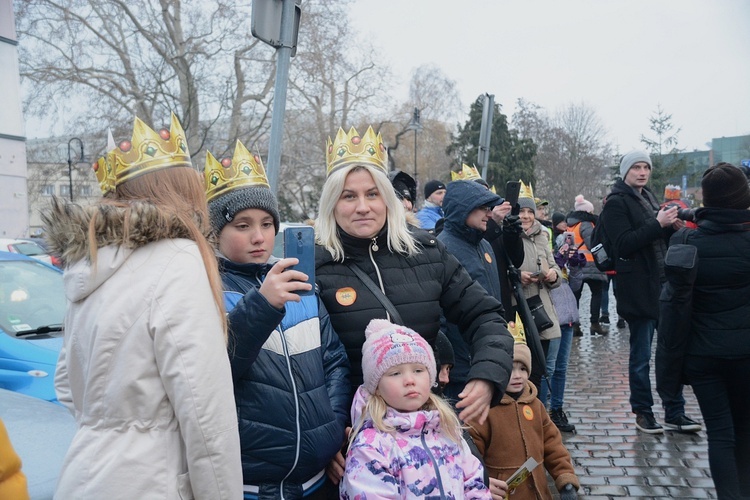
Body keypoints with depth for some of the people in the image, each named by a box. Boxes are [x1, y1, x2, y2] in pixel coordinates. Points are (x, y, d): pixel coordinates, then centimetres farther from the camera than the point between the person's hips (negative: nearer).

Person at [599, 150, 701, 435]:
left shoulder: (649, 198, 17)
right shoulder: (616, 202, -7)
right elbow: (624, 244, -18)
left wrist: (674, 227, 2)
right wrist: (658, 224, -23)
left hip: (663, 285, 7)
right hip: (638, 290, -7)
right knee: (641, 356, 3)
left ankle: (675, 413, 19)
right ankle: (643, 413, 16)